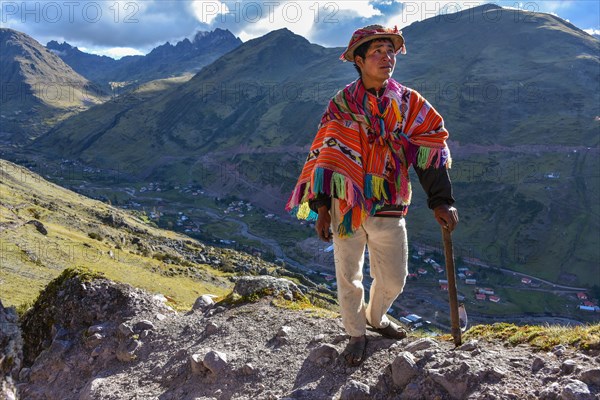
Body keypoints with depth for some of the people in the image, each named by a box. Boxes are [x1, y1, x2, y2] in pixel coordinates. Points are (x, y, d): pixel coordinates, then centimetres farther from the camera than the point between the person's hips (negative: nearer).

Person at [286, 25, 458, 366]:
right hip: (346, 206, -1)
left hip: (389, 210, 1)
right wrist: (321, 206, -8)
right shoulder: (342, 105, -2)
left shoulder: (409, 103, 1)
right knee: (348, 277, 9)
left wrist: (441, 200, -7)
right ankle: (356, 335, 33)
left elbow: (431, 150, 0)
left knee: (393, 280, 9)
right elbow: (325, 156, -2)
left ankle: (376, 317, 42)